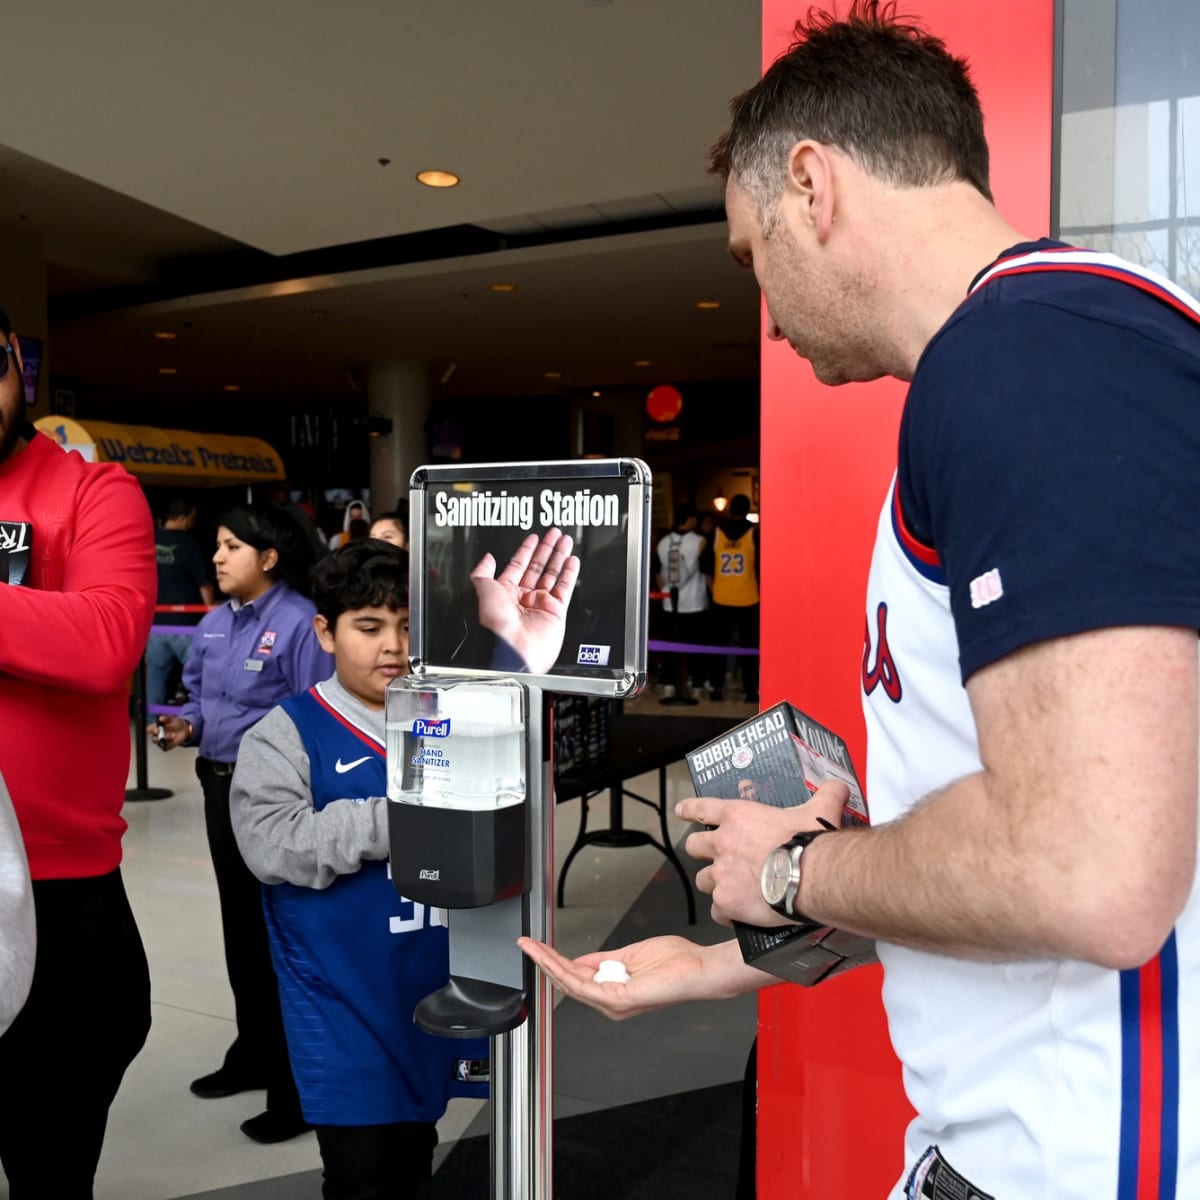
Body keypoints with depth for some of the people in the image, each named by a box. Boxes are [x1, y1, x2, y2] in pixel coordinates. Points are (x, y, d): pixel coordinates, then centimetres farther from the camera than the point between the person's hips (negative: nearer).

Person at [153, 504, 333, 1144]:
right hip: (221, 785, 9)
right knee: (240, 925, 21)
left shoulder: (300, 622, -18)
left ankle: (299, 1087, 15)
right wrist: (185, 726, -2)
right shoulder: (213, 624, 8)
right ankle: (253, 1054, 40)